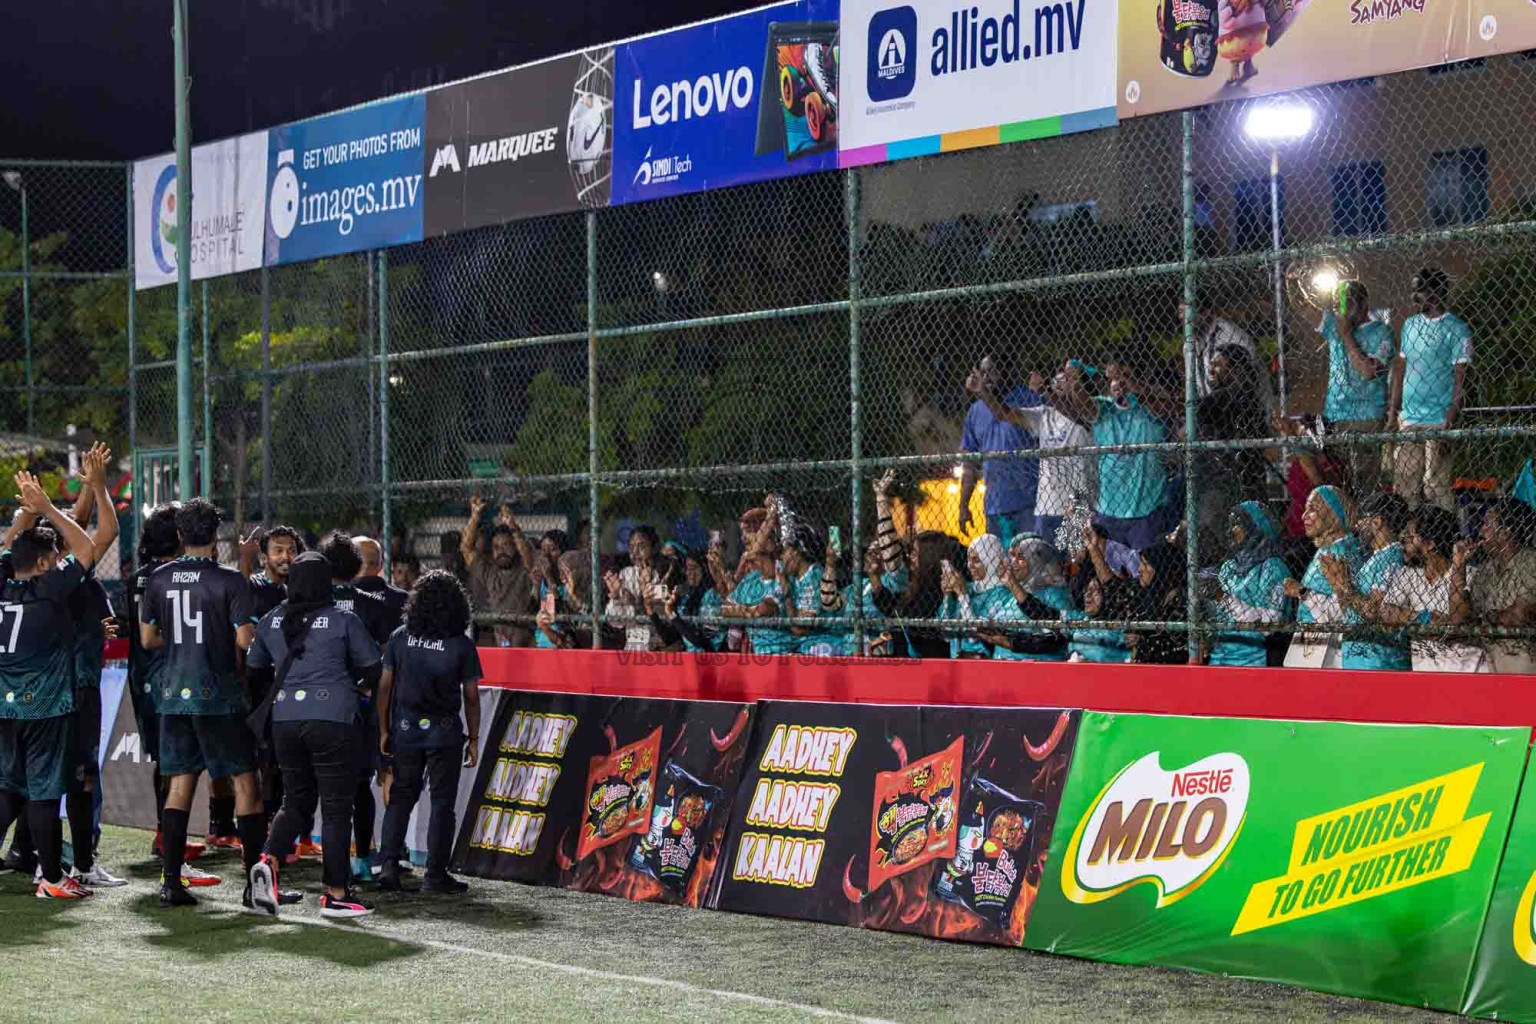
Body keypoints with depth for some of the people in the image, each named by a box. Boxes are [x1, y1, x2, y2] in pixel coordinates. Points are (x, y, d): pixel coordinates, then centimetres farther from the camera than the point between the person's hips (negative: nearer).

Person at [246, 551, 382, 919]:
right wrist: (359, 686, 23)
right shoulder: (343, 620, -4)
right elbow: (372, 668, 2)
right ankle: (335, 894, 4)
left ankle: (268, 861, -4)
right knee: (336, 806, 2)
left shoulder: (271, 620, 7)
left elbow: (253, 666, 16)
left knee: (297, 799, 19)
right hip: (333, 719, -4)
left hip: (285, 720, 5)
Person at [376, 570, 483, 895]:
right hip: (445, 732, -3)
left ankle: (389, 865, 6)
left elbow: (385, 686, 1)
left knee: (401, 798, 14)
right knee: (442, 802, 5)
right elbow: (471, 697, -4)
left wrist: (384, 730, 10)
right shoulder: (462, 646, -6)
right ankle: (435, 874, 5)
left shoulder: (400, 638, 0)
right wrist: (473, 739, 5)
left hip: (406, 730, 3)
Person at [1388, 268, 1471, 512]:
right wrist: (1392, 413, 10)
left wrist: (1450, 424, -15)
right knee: (1404, 487, 7)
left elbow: (1460, 379, -9)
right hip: (1408, 419, 6)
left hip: (1438, 421, -6)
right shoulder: (1410, 325, 12)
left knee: (1436, 487, -3)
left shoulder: (1456, 329, -6)